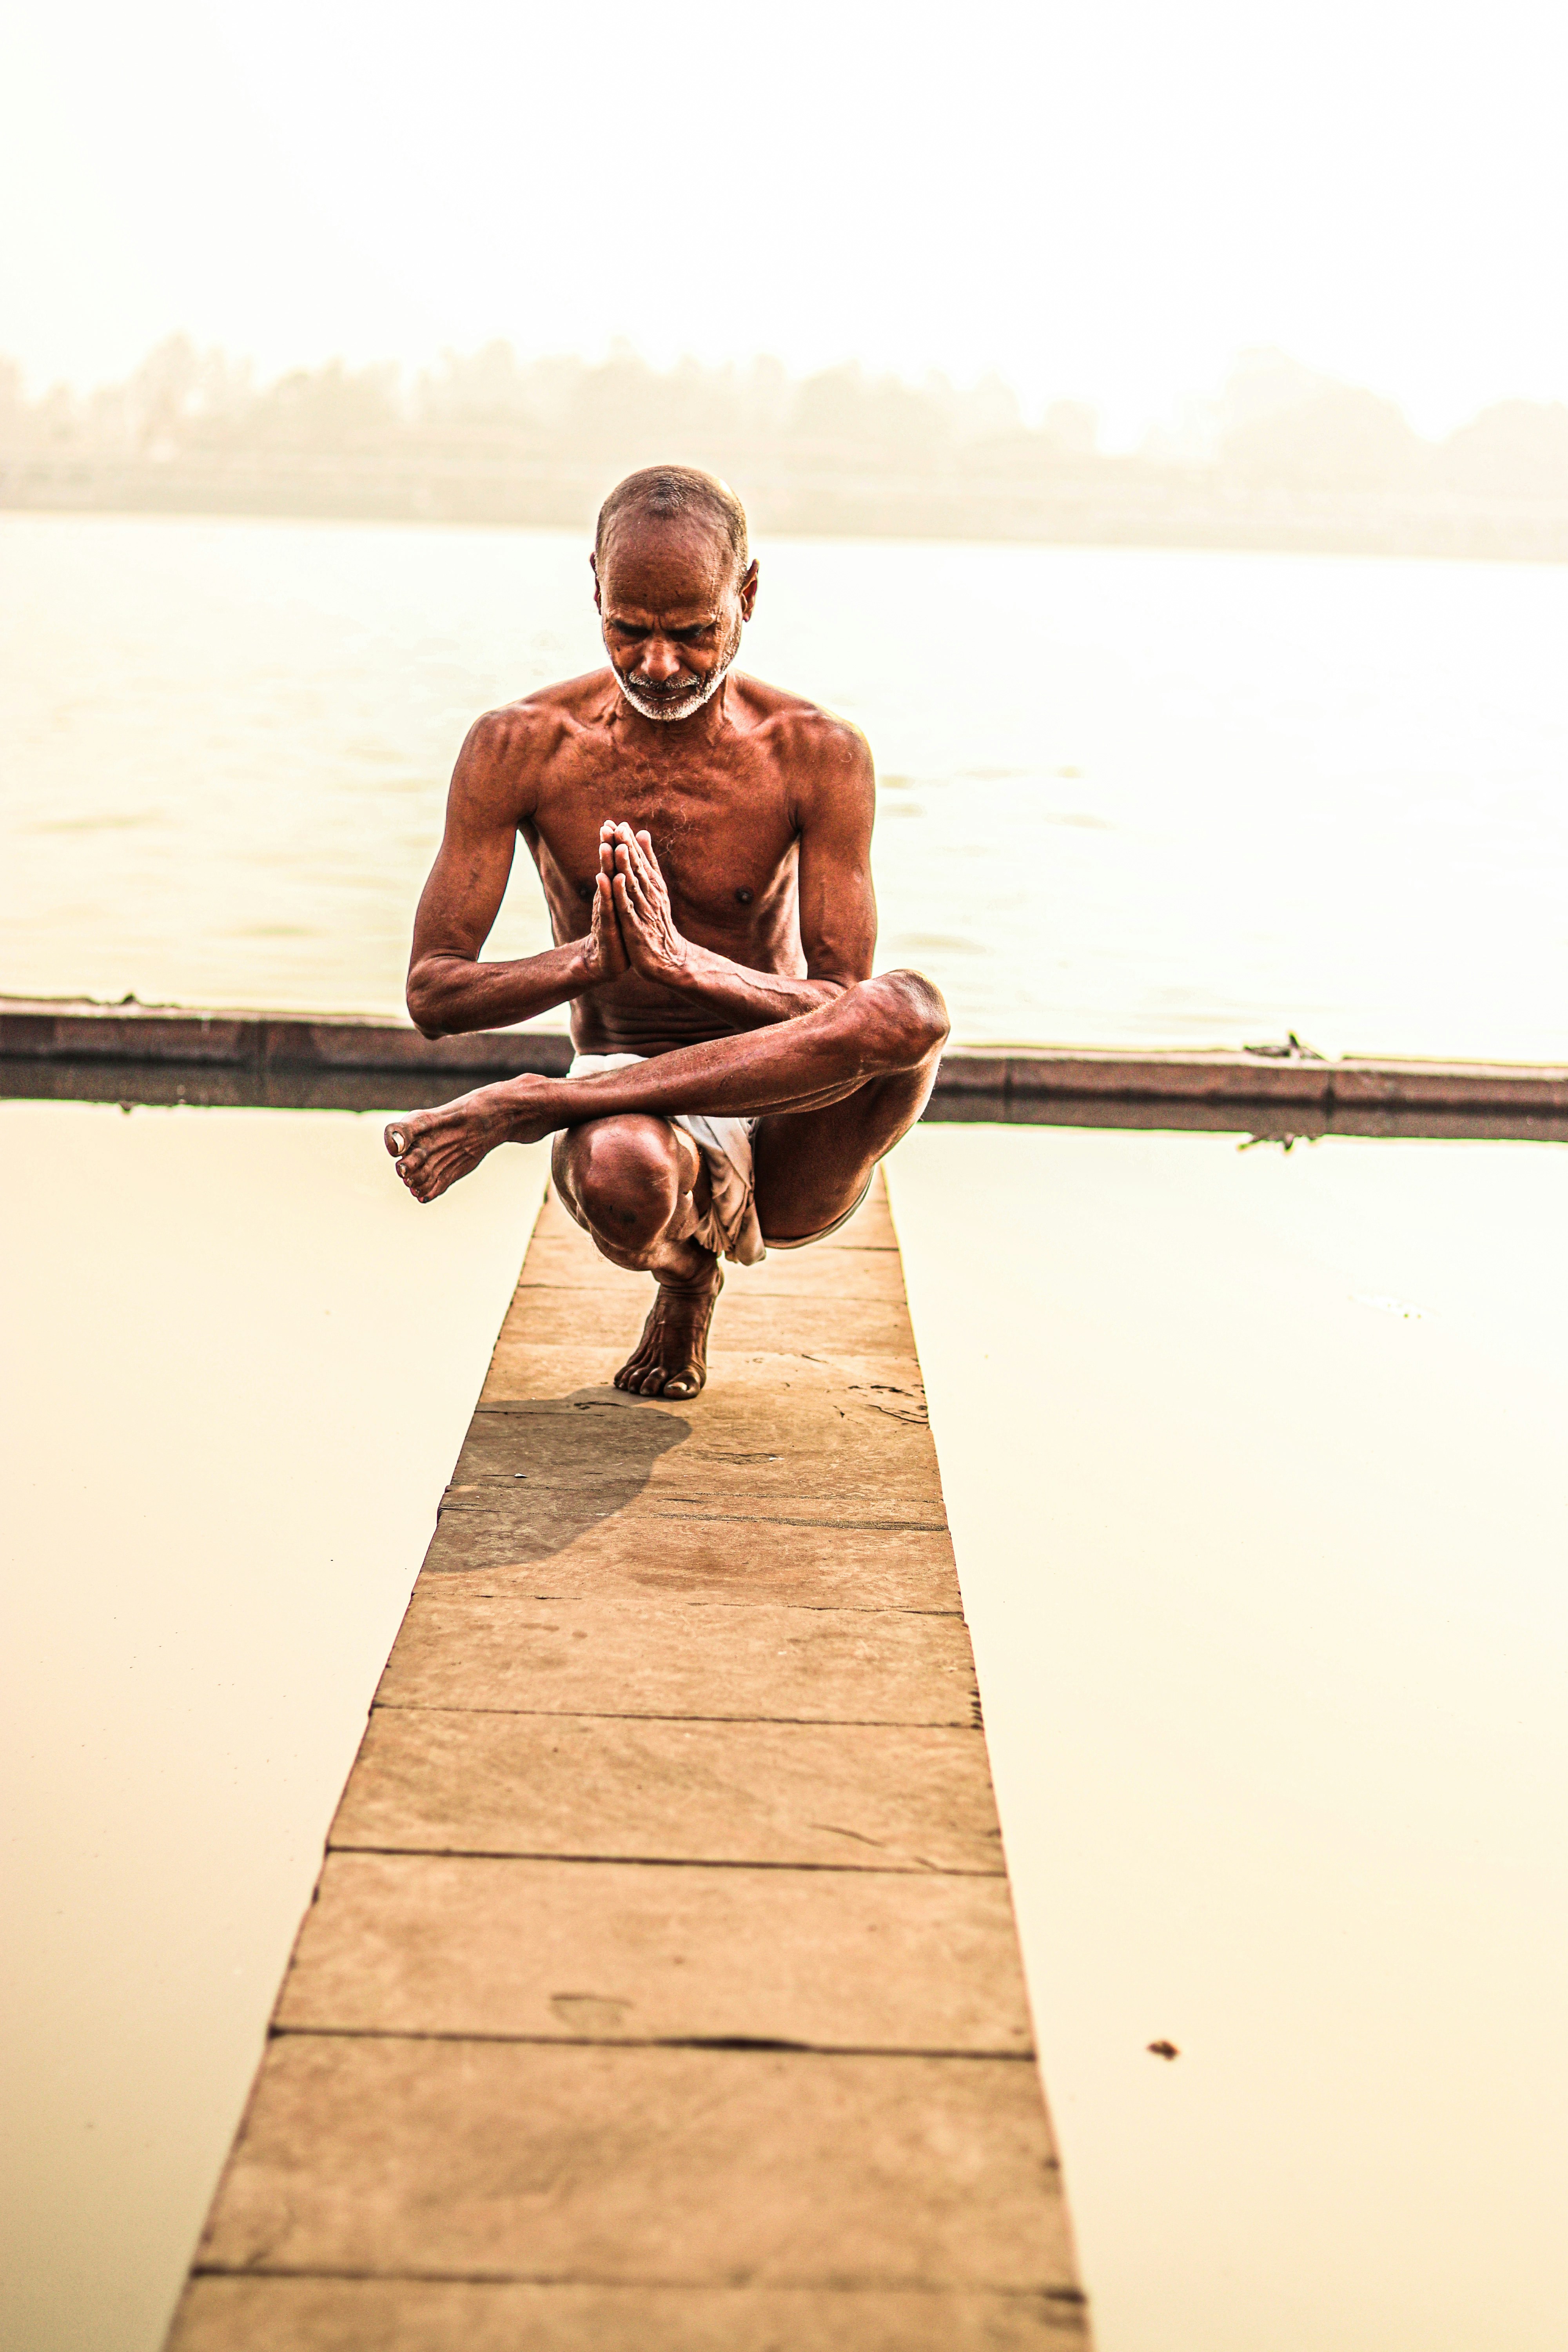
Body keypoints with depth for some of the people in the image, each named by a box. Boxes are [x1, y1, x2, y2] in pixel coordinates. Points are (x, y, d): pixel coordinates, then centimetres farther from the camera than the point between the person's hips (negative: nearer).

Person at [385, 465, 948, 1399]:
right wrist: (590, 961, -26)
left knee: (913, 1010, -35)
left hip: (788, 1135, 0)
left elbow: (849, 1015, -13)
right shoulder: (520, 749, -4)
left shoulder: (820, 756, -7)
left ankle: (526, 1105, -25)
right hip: (632, 1115, 0)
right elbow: (433, 995, -6)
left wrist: (684, 964, -32)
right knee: (619, 1173, -40)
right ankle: (687, 1275, 1)